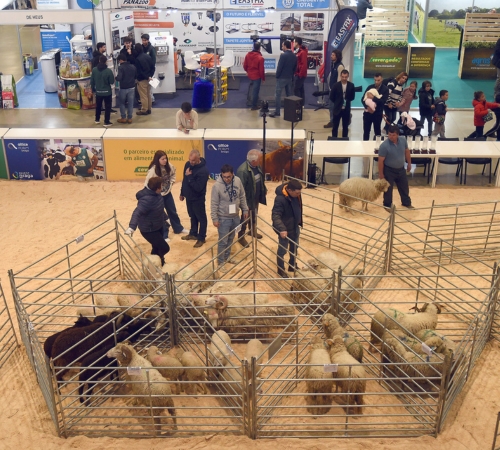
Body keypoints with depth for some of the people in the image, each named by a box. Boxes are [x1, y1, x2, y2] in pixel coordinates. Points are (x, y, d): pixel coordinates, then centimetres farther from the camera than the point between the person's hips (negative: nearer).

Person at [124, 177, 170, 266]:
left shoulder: (155, 194, -6)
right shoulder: (147, 199, -34)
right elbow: (137, 212, -45)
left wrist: (164, 218, 27)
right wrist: (132, 227, -60)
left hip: (158, 226, 9)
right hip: (149, 230, -9)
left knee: (157, 247, 20)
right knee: (164, 248, -4)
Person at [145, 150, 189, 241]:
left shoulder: (169, 166, -10)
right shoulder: (153, 170, -26)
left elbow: (173, 174, 12)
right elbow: (147, 184, -19)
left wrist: (171, 183, 2)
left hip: (168, 193, 6)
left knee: (173, 211, 22)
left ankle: (178, 228, 42)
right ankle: (163, 235, 21)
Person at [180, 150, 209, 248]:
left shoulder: (203, 170, -27)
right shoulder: (188, 164, -2)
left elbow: (198, 187, -30)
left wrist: (189, 176, -28)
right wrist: (182, 193, 16)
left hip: (198, 199, -8)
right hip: (189, 196, 8)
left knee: (201, 218, 7)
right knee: (192, 216, 23)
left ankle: (201, 238, 17)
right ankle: (193, 234, 39)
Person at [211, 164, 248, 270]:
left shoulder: (238, 181, -8)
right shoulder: (217, 185, -20)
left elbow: (242, 197, 6)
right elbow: (214, 204, -14)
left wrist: (245, 209, 8)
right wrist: (215, 218, -12)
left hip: (235, 216, 5)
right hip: (223, 218, -5)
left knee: (230, 239, 20)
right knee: (223, 241, 3)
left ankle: (227, 257, 38)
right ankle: (220, 262, 17)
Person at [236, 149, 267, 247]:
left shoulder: (257, 166, -6)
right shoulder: (242, 170, -32)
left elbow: (262, 179, 13)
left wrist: (264, 189, 20)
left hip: (256, 198, 8)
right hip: (248, 199, -8)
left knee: (254, 216, 26)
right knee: (245, 218, 10)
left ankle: (253, 231, 49)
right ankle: (241, 237, 28)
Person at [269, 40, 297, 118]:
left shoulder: (283, 55, -15)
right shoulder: (294, 56, 7)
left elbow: (279, 67, -16)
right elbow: (295, 68, 11)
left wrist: (277, 76, -5)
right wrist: (291, 75, 17)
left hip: (281, 78, -7)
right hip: (290, 78, 7)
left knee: (278, 95, -4)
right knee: (289, 95, 13)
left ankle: (277, 112, -6)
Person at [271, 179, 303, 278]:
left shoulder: (296, 194, -9)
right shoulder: (280, 199, -33)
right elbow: (275, 216, -35)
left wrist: (299, 222, 17)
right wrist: (281, 229, -47)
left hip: (295, 227, 8)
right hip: (285, 230, -8)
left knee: (294, 248, 25)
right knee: (282, 250, 13)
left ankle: (292, 266, 47)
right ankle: (281, 270, 34)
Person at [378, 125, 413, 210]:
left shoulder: (403, 140, -12)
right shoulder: (384, 145, -27)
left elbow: (407, 151, 6)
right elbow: (381, 160, -19)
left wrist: (409, 163, 12)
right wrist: (381, 173, -13)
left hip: (401, 169, 5)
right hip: (389, 170, -5)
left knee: (404, 187, 20)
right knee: (388, 188, 11)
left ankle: (406, 203, 42)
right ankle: (387, 205, 33)